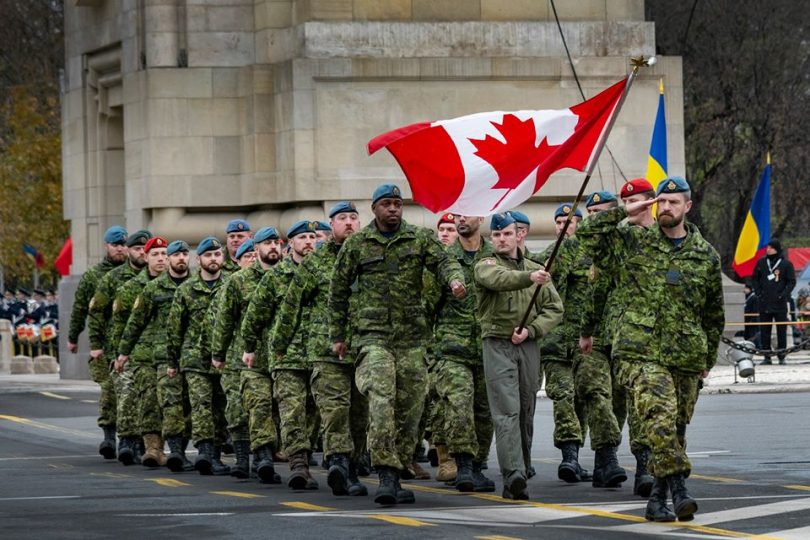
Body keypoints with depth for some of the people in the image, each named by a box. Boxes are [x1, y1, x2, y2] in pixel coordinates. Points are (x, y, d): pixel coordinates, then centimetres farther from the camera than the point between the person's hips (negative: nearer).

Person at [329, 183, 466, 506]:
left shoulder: (420, 239, 8)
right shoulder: (356, 244, 7)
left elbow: (442, 262, -9)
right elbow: (338, 290, 14)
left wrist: (454, 279, -33)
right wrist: (337, 335, 12)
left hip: (412, 336, 2)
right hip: (372, 334, -2)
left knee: (409, 410, 4)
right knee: (381, 400, -21)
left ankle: (395, 477, 15)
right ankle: (387, 475, -25)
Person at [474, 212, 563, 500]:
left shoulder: (536, 269, 15)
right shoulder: (485, 266, 4)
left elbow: (555, 309, 10)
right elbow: (499, 279, -21)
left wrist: (530, 330, -7)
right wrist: (529, 278, -40)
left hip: (528, 346, 4)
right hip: (497, 344, -4)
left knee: (526, 413, 5)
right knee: (507, 412, -14)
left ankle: (518, 476, 11)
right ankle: (513, 474, -24)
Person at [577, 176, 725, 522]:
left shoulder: (706, 255, 11)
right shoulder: (634, 241, 6)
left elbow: (714, 313, 18)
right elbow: (588, 233, -3)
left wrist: (709, 357, 20)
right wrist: (624, 213, -4)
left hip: (686, 356, 3)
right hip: (641, 351, -3)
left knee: (676, 426, 7)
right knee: (660, 415, -22)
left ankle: (657, 498, 17)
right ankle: (678, 489, -25)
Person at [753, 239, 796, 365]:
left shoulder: (786, 264, -1)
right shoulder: (761, 263, 7)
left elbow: (792, 282, 1)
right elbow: (754, 278, 14)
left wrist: (784, 294, -11)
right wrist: (758, 292, 1)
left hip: (780, 303, -3)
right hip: (764, 304, 3)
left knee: (781, 331, 0)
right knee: (764, 331, 2)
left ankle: (782, 356, 6)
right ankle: (767, 357, 7)